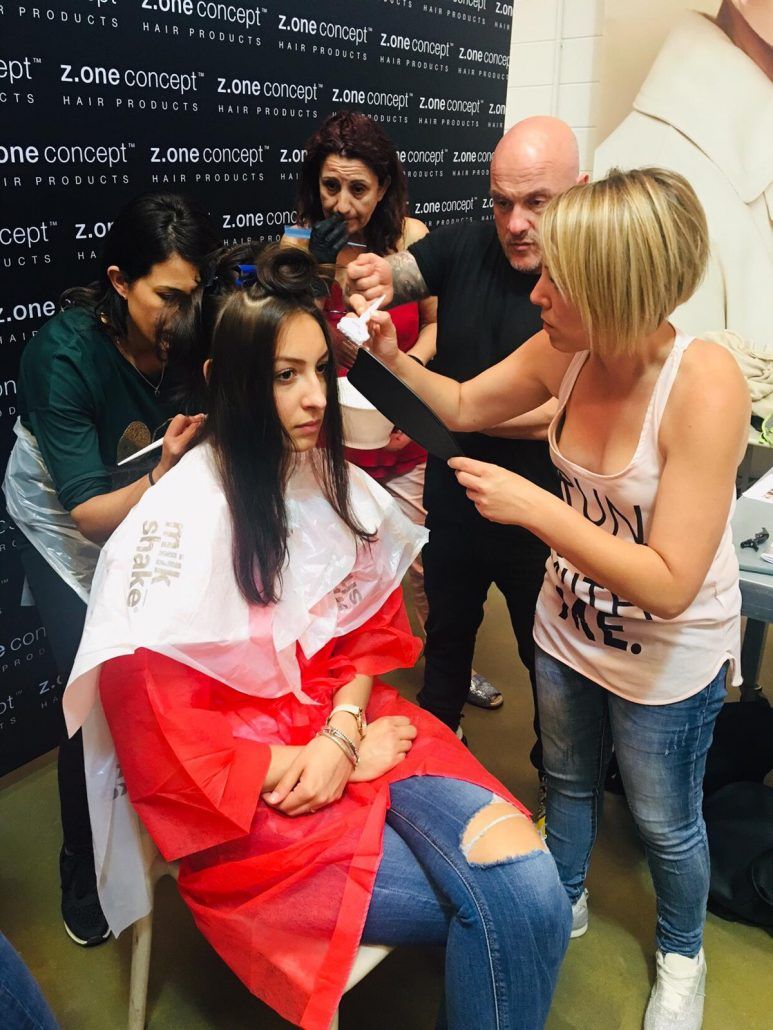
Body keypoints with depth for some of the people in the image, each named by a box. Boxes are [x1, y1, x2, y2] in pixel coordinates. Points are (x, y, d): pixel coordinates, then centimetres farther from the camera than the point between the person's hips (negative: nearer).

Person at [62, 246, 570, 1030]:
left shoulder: (335, 483, 1)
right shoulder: (175, 522, -17)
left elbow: (374, 624, 8)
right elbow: (158, 725, -15)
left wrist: (342, 734, -11)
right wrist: (330, 756, -12)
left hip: (354, 730, 5)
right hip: (242, 792, -5)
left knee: (528, 880, -16)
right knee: (504, 911, -14)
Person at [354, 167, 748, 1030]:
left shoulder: (705, 385, -32)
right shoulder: (565, 350, -16)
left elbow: (669, 585, -32)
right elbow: (462, 407, 1)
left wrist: (534, 507, -35)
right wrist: (391, 354, -16)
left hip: (668, 658, -5)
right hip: (567, 627, 5)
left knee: (663, 821, 19)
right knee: (568, 780, 27)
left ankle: (681, 955, 52)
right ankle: (564, 902, 57)